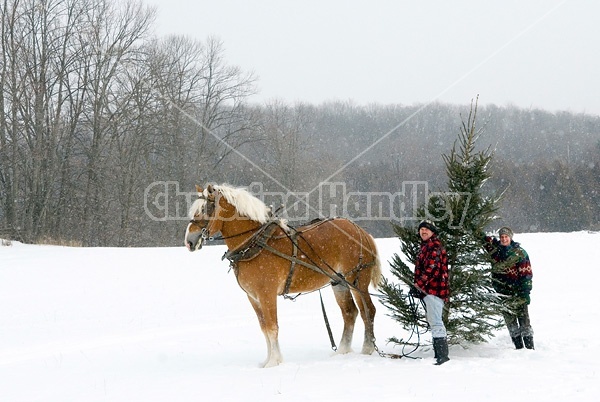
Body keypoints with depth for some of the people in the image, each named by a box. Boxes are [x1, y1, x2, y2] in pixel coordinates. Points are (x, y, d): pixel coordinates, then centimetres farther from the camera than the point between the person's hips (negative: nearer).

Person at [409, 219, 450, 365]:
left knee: (436, 322, -14)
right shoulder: (425, 246, 23)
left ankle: (442, 356, -18)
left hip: (433, 289, -11)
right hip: (429, 290, 11)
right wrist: (418, 287, 22)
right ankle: (439, 355, 20)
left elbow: (431, 268, -21)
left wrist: (418, 285, -22)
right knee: (433, 322, 14)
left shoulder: (434, 246, -10)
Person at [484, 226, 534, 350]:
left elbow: (526, 274, -9)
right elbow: (486, 239, 19)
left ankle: (530, 347, 1)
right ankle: (518, 347, 17)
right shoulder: (495, 249, 4)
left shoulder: (519, 253, -8)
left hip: (518, 293, -5)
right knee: (510, 321, 9)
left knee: (524, 320, -3)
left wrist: (525, 293, -14)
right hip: (502, 293, 5)